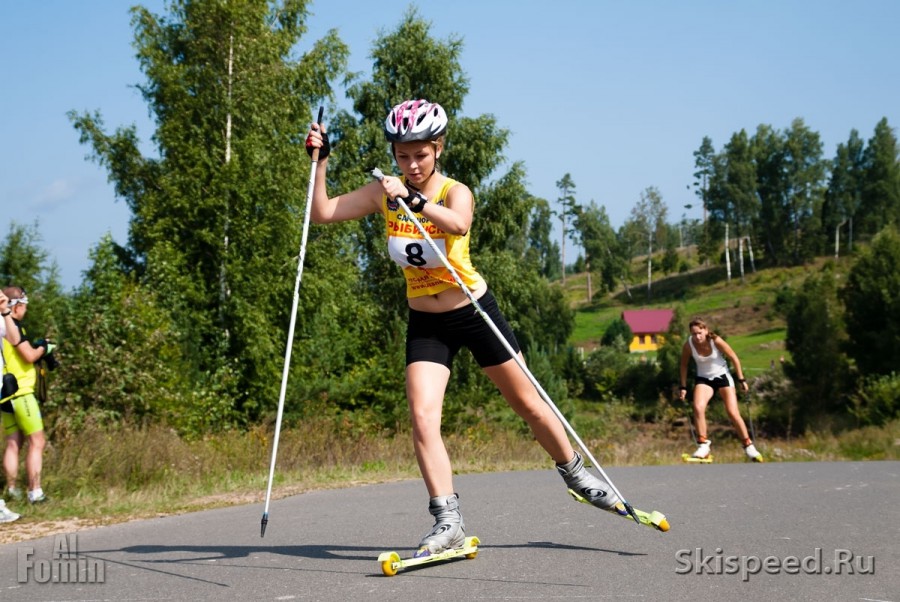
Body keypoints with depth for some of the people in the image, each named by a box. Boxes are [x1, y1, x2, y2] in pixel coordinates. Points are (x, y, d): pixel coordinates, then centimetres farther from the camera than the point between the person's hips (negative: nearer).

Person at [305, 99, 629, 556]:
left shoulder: (455, 192, -16)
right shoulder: (385, 194, -5)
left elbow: (459, 224, -41)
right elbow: (321, 213, -7)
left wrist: (414, 200, -56)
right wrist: (320, 160, -17)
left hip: (475, 312, -2)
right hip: (425, 324, 2)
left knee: (529, 404, 8)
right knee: (423, 419, -16)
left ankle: (575, 474, 31)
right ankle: (448, 521, -12)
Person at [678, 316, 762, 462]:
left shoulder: (716, 341, -22)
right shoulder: (688, 345, -16)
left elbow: (734, 358, -10)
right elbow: (684, 365, 2)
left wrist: (741, 380, -6)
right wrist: (683, 387, 4)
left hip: (722, 376, -1)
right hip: (703, 379, 1)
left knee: (733, 413, -8)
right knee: (698, 408, -25)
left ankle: (748, 446, 9)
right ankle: (703, 445, -16)